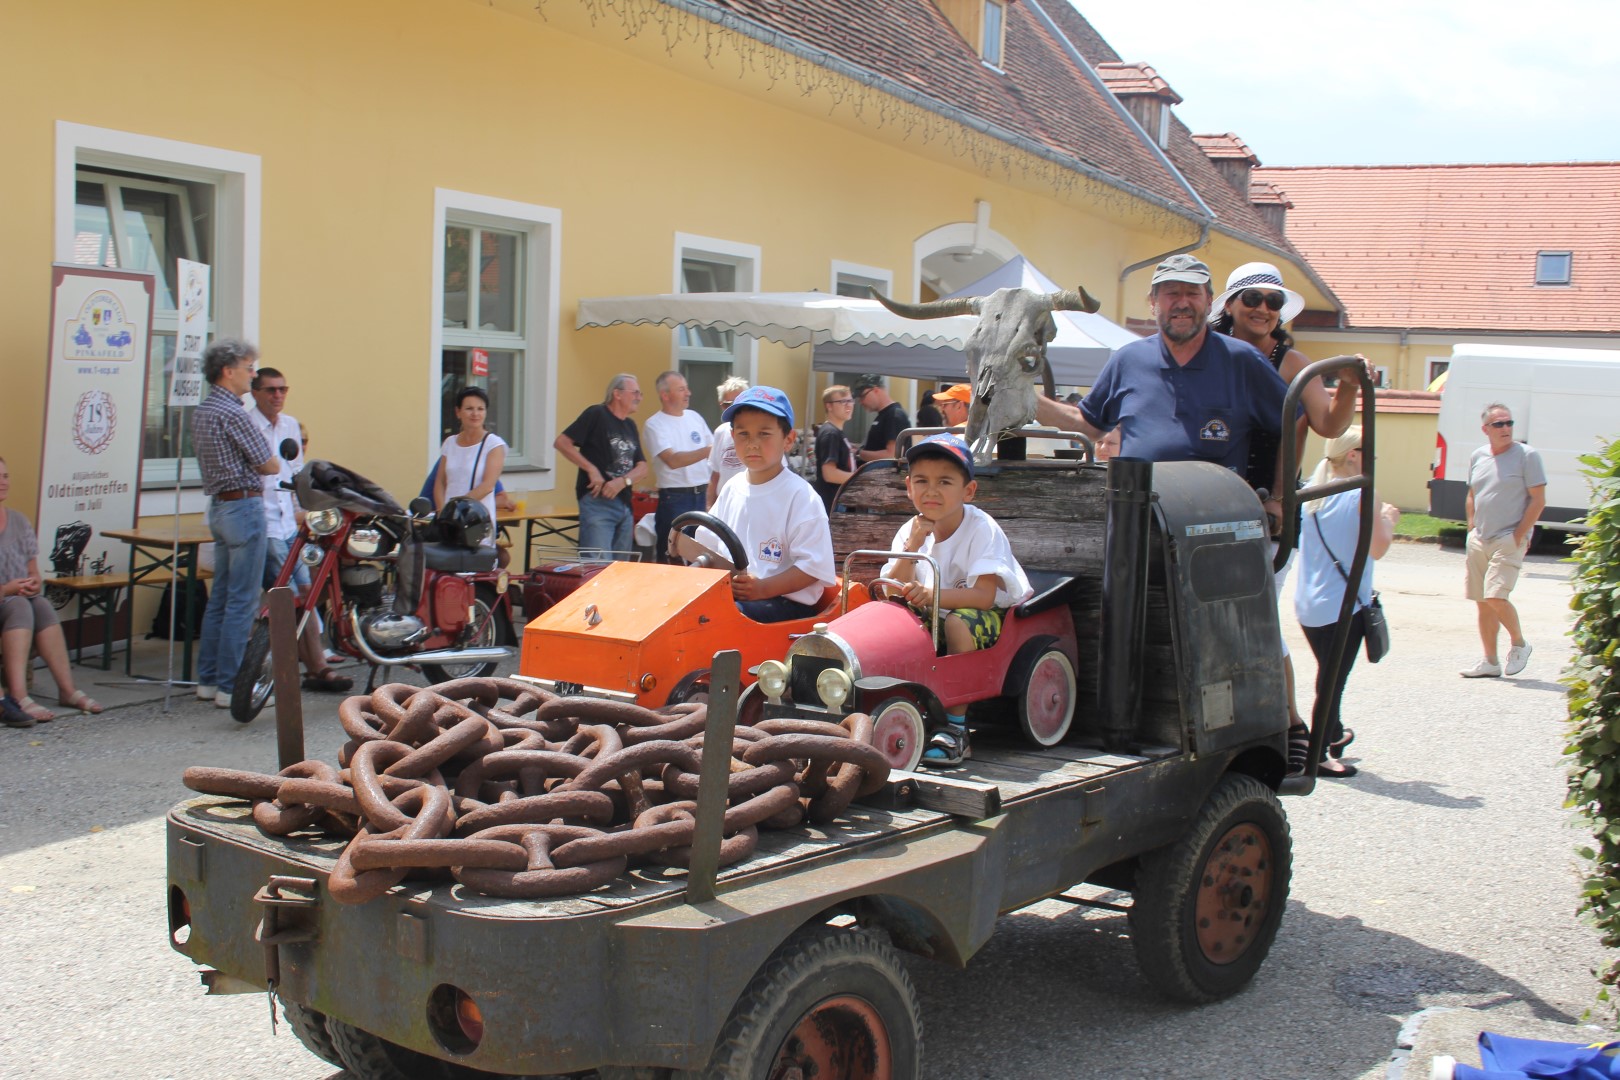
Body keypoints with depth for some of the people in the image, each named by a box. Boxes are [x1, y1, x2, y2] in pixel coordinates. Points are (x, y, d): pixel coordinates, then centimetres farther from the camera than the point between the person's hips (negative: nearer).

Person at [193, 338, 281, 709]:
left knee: (220, 597, 14)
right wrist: (268, 460, 5)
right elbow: (271, 465, -14)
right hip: (243, 507, -10)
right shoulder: (231, 413, -16)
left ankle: (208, 679, 19)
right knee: (242, 602, -6)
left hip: (219, 507, 10)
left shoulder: (201, 412, 14)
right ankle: (232, 686, -3)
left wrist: (245, 465, 5)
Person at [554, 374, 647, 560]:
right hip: (597, 501, -8)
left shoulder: (630, 426, 17)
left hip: (625, 504, 8)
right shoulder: (596, 415, -5)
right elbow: (561, 443, -11)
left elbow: (642, 467, 12)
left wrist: (623, 481, -9)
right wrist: (592, 470, -15)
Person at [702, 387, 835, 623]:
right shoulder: (732, 489, 13)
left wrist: (763, 588, -24)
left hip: (787, 601, -6)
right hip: (728, 593, 6)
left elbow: (812, 566, -13)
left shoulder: (800, 496, -8)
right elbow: (709, 545, 21)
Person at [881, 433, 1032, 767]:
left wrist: (930, 594, -43)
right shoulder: (909, 532, -1)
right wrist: (913, 546, -22)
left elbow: (984, 596, -29)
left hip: (995, 615, -5)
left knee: (958, 620, -36)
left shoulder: (982, 529, -18)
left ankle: (955, 729, -29)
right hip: (935, 615, 6)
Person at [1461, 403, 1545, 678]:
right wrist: (1472, 530, 11)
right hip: (1479, 540, 6)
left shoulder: (1527, 456, -6)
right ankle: (1490, 662, 15)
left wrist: (1519, 535, -13)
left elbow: (1538, 500, -8)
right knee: (1482, 602, 7)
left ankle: (1518, 643, 8)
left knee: (1496, 597, -17)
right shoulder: (1477, 457, 10)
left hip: (1509, 540, -6)